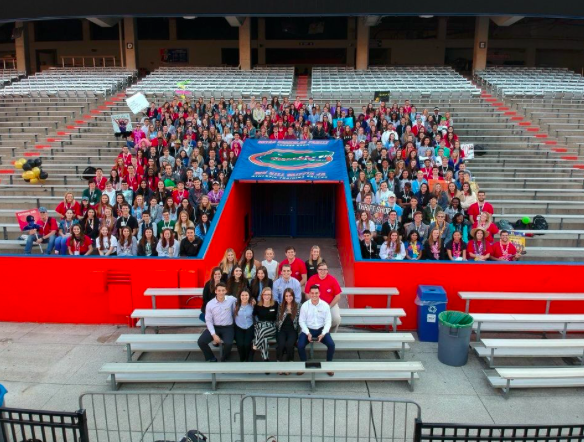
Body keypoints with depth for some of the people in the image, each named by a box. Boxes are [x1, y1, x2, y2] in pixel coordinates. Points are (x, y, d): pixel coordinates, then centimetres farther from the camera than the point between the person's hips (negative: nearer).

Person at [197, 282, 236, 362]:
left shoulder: (231, 299, -11)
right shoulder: (210, 304, -8)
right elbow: (208, 321, -4)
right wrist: (214, 334, -13)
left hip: (228, 327, -2)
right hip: (214, 327, 2)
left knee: (228, 343, -29)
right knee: (201, 341, -16)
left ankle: (224, 359, 6)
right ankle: (211, 358, 11)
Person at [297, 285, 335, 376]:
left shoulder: (325, 305, -4)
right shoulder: (305, 305, -4)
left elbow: (328, 321, -4)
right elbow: (301, 321, -3)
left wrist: (323, 334, -18)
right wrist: (308, 333, -17)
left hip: (321, 329, 0)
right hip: (308, 329, 0)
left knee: (331, 344, -23)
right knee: (300, 345, -26)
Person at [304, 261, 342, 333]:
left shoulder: (332, 279, -7)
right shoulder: (312, 279, -7)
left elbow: (337, 296, -2)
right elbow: (307, 295, 1)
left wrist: (329, 307, -9)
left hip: (331, 304, 0)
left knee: (337, 319, -25)